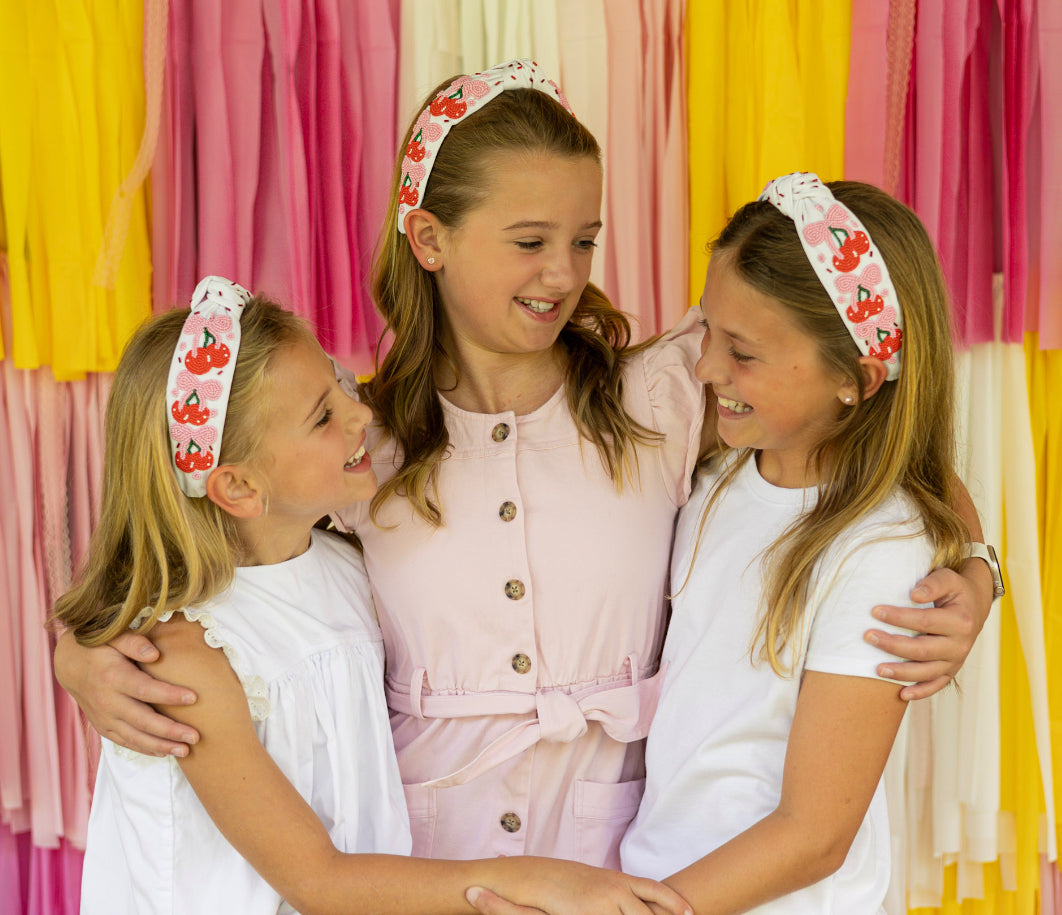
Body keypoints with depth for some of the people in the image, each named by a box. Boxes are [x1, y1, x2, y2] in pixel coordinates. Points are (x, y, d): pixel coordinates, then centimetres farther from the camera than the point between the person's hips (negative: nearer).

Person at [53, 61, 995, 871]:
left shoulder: (663, 402, -4)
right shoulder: (358, 438, -2)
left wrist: (967, 579, -16)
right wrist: (86, 658, -15)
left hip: (624, 858, 0)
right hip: (420, 861, 0)